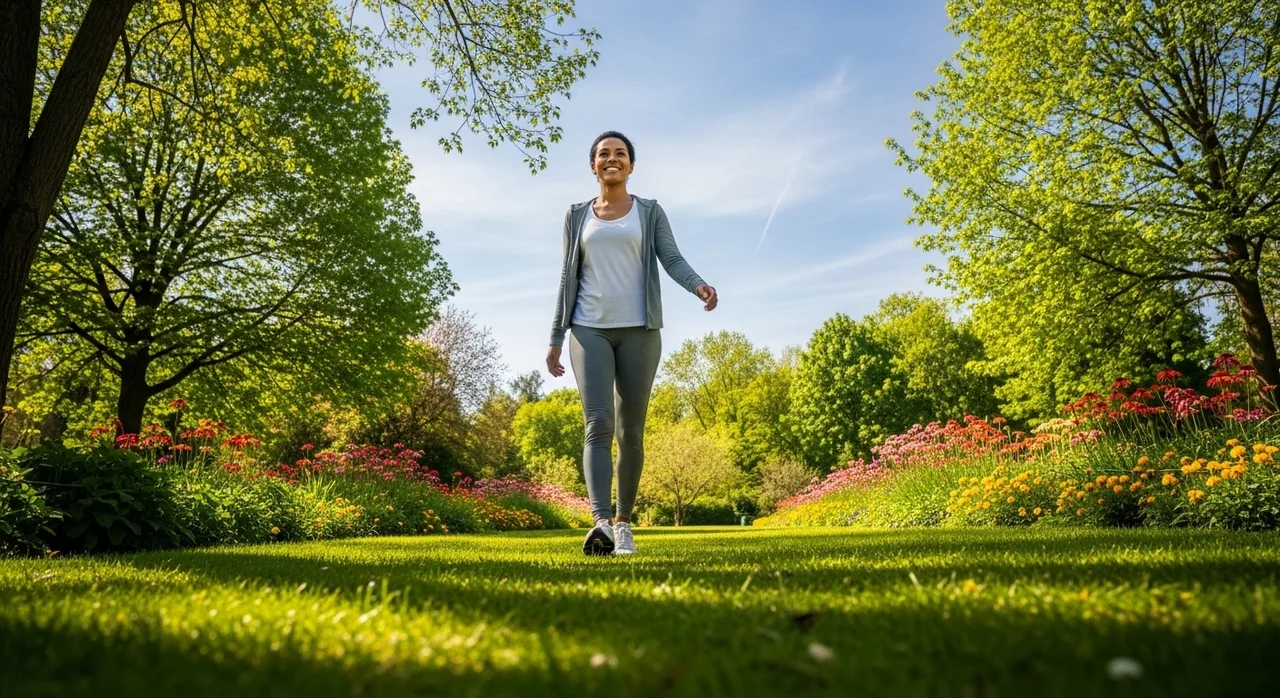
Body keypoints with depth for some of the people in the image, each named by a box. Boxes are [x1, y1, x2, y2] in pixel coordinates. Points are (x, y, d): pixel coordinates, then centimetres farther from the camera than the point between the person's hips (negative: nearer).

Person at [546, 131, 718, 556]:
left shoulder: (650, 212, 12)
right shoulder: (577, 216, 15)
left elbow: (672, 259, -1)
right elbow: (568, 278, 13)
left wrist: (699, 286, -23)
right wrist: (556, 338, 7)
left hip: (639, 330, 0)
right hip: (589, 331, 0)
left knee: (631, 432, 1)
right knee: (598, 424, -16)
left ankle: (623, 522, 12)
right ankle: (600, 522, -27)